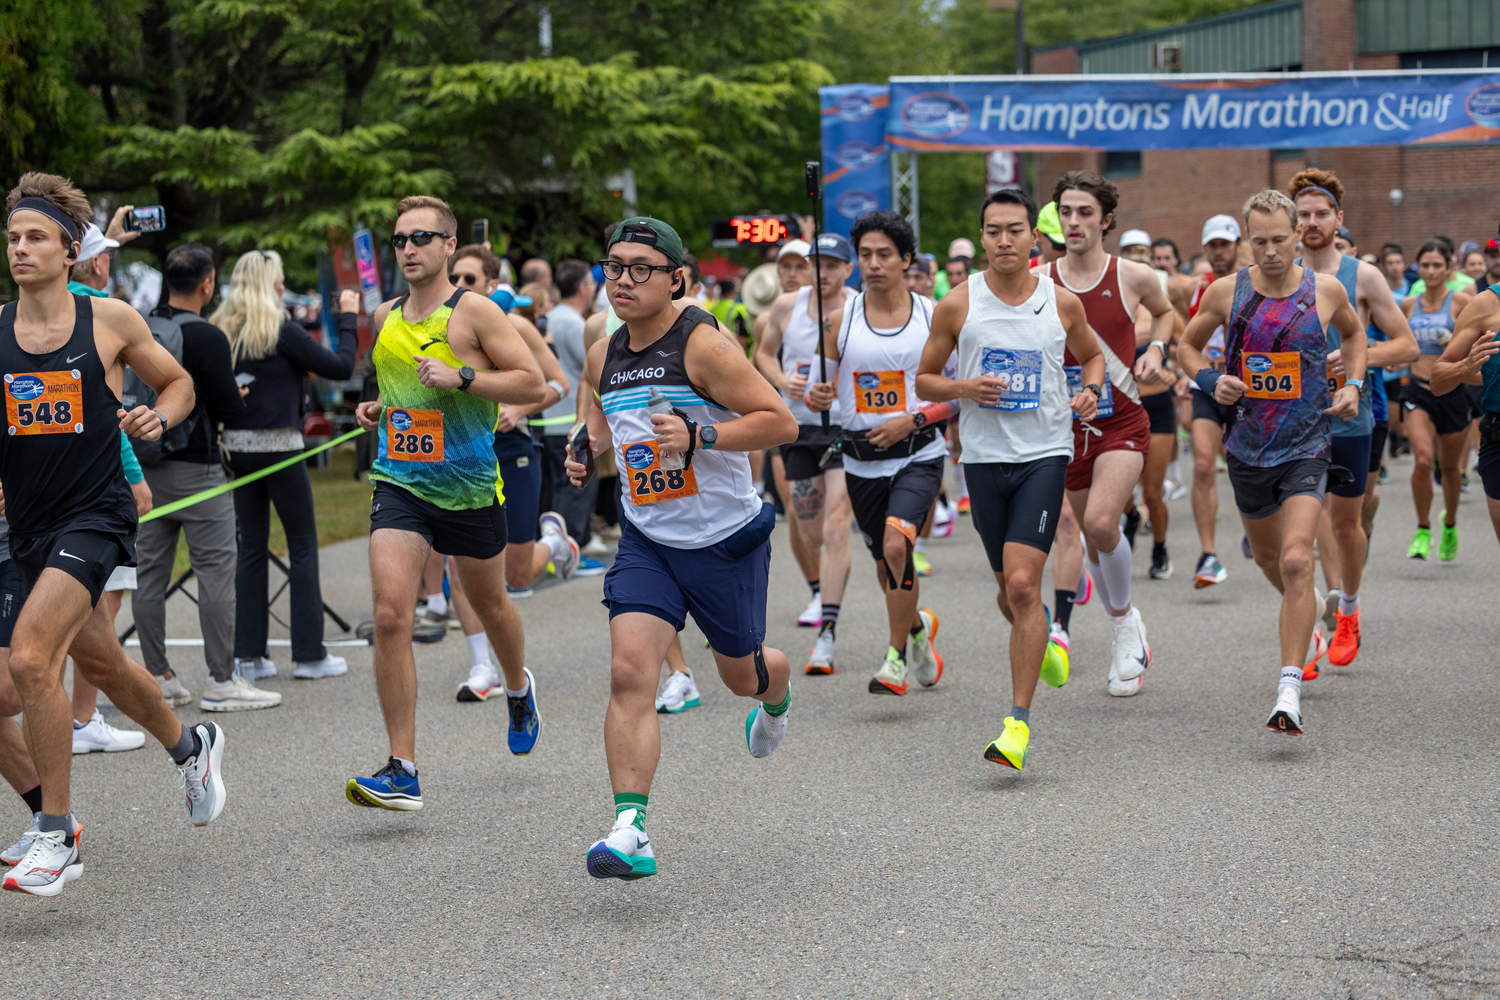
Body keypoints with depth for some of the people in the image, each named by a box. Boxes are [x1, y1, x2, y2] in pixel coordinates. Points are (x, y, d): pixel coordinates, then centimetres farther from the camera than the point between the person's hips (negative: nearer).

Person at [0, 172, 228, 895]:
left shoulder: (109, 321, -3)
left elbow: (178, 383, 11)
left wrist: (158, 417, -10)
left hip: (96, 514, -5)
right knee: (99, 661, 20)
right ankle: (189, 746, 50)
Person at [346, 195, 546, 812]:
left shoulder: (473, 311, -8)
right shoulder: (385, 317, 9)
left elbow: (534, 384, -11)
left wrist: (461, 378, -21)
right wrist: (378, 408, 7)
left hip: (469, 485, -3)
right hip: (399, 482, 3)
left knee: (490, 606, 18)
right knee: (390, 616, -15)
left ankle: (518, 687, 54)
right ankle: (402, 772, -15)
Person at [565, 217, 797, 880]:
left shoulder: (703, 345, -17)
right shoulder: (603, 358, 4)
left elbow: (781, 423, -19)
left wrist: (699, 437, -30)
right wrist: (588, 452, 3)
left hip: (726, 539, -4)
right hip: (646, 539, 4)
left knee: (741, 673, 17)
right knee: (629, 674, -16)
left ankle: (777, 695, 56)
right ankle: (630, 832, -20)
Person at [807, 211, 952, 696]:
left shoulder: (932, 317, -3)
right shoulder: (841, 321, 2)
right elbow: (822, 389, 8)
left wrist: (911, 420, -14)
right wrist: (818, 397, -16)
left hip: (918, 455, -3)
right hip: (861, 461, 3)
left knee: (896, 543, -25)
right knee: (887, 564, 14)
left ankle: (897, 657, -13)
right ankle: (918, 626, 45)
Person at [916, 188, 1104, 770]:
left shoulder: (1062, 303, 1)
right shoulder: (958, 305, -1)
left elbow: (1091, 355, 20)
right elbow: (924, 379, 8)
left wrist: (1091, 389, -2)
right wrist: (962, 388, -12)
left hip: (1045, 454, -2)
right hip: (985, 455, 2)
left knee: (1023, 584, -15)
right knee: (1009, 587, 12)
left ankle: (1019, 722, -12)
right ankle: (1041, 643, 48)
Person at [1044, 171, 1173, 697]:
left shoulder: (1134, 277, -3)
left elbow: (1164, 312, 19)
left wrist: (1156, 349, 1)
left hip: (1122, 422, -3)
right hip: (1067, 425, 3)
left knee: (1101, 521, -23)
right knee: (1094, 536, 11)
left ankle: (1125, 618, 1)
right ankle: (1127, 633, 31)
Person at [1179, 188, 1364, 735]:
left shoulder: (1326, 291, -3)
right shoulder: (1226, 291, -3)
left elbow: (1354, 331, 19)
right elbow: (1188, 345, 12)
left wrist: (1353, 385, 4)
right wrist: (1211, 381, -8)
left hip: (1307, 448, -3)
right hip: (1248, 446, 3)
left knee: (1296, 561, -19)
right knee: (1268, 556, 20)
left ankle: (1290, 691, -21)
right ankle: (1308, 619, 54)